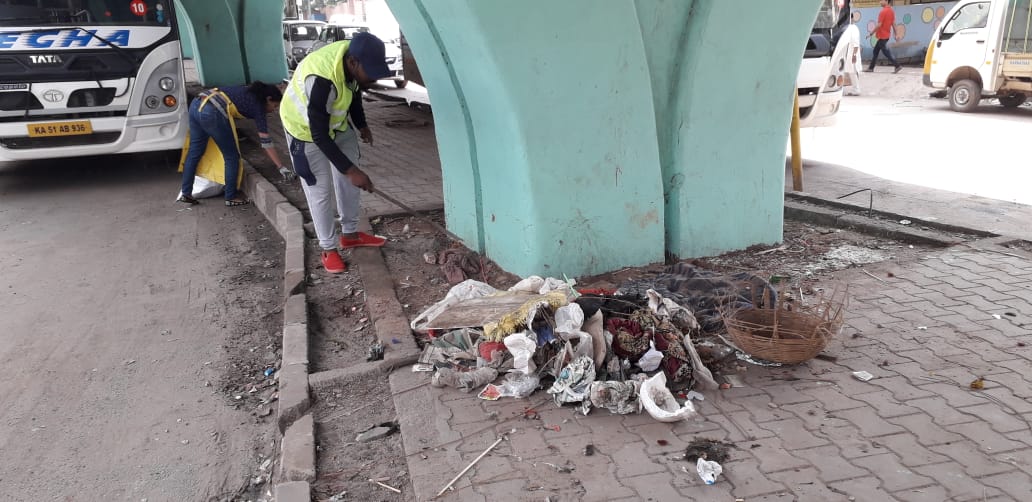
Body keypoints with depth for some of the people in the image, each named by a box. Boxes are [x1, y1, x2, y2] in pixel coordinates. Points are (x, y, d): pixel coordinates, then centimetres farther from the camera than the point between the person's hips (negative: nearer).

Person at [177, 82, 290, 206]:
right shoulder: (257, 106, 4)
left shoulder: (248, 93, 24)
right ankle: (231, 197, 17)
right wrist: (281, 167, 3)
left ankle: (185, 193, 24)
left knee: (194, 151, 18)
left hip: (196, 104, 8)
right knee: (232, 157, 7)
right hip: (212, 113, -8)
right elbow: (265, 141, 1)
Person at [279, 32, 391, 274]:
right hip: (306, 128, -7)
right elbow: (319, 134, -35)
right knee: (321, 190, -3)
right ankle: (328, 248, 12)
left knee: (348, 180, 12)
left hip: (336, 122, 7)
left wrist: (361, 125, 0)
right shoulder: (321, 80, -41)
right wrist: (350, 169, -34)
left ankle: (350, 233, 27)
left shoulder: (353, 59, -19)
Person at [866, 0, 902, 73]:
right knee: (875, 51, 16)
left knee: (886, 52, -6)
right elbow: (893, 24, 9)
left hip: (882, 36, -9)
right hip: (886, 35, 9)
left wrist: (871, 33, -12)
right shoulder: (891, 11, 9)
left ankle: (897, 66, -9)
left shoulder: (883, 12, -18)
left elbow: (879, 25, -20)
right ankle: (871, 68, 20)